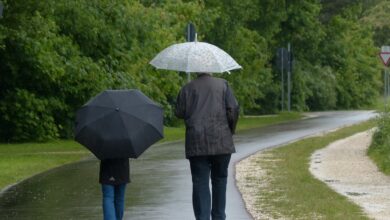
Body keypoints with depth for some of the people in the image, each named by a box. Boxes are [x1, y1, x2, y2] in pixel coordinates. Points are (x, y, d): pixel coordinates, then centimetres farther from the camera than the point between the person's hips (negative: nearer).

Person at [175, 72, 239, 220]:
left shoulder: (187, 88, 6)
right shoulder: (222, 84, 5)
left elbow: (180, 112, 4)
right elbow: (233, 109, -3)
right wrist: (231, 130, 11)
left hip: (197, 143, -1)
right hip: (221, 141, 1)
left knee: (200, 183, -2)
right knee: (219, 179, 15)